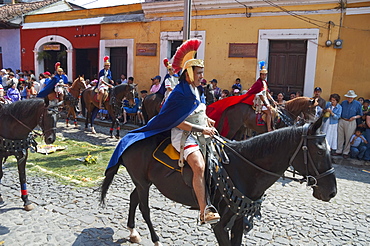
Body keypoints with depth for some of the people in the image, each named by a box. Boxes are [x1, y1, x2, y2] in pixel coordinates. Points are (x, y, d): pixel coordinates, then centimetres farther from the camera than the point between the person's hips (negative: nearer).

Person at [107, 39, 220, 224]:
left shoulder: (195, 90, 14)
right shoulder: (180, 93, -14)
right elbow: (179, 123, -18)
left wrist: (207, 120, 13)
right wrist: (202, 130, -18)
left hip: (199, 134, 10)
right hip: (184, 135, -10)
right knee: (199, 166, -29)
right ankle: (204, 211, -24)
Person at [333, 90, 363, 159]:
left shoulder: (357, 104, -2)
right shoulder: (343, 103, 5)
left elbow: (360, 114, 3)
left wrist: (355, 117, -15)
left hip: (351, 122, -3)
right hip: (342, 121, 3)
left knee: (348, 138, 4)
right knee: (340, 136, 7)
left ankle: (346, 152, 15)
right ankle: (339, 151, 18)